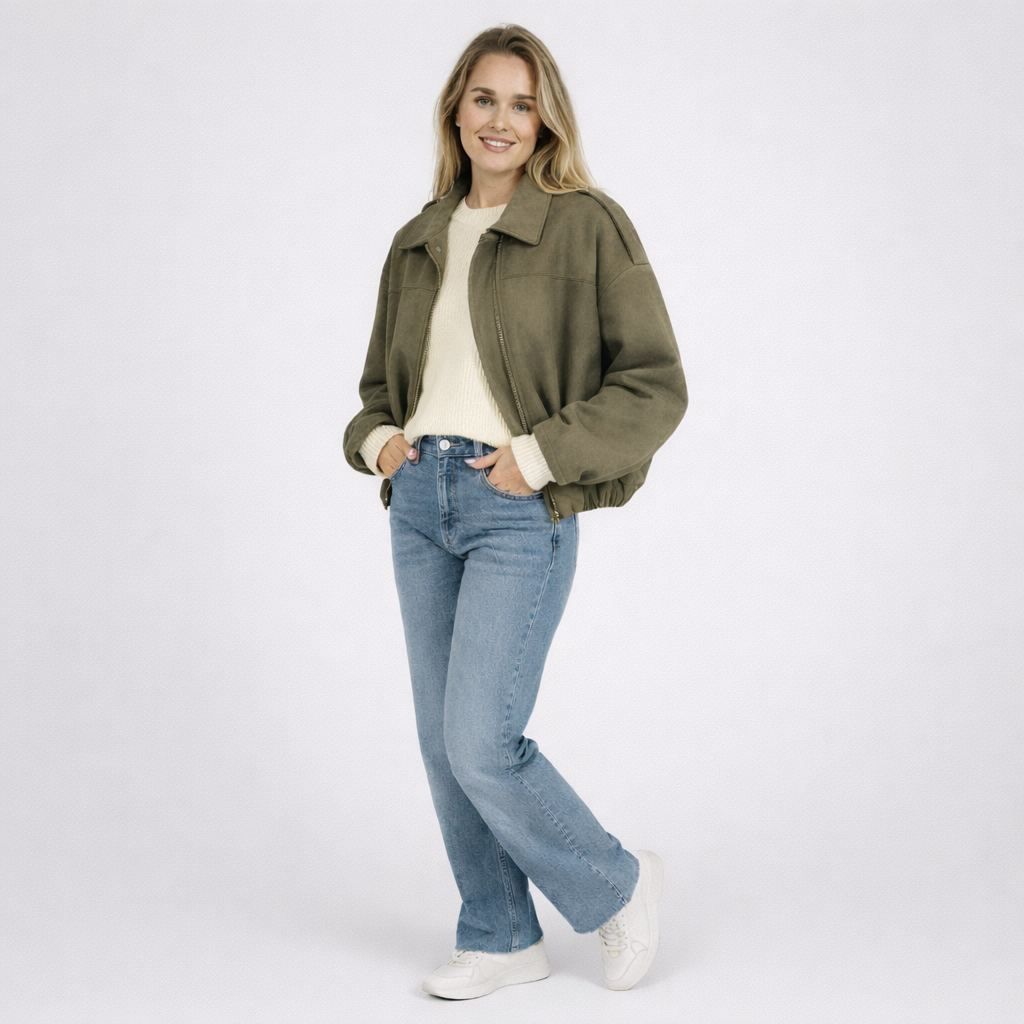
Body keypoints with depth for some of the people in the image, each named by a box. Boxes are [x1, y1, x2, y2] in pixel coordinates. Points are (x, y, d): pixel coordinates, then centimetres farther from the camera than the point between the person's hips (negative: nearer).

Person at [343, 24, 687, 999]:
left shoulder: (586, 225, -4)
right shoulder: (420, 241, 13)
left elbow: (655, 384, -8)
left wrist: (542, 453, -15)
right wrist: (377, 438, 2)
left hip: (520, 508, -6)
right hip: (419, 500, 6)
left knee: (481, 743, -10)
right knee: (443, 743, 9)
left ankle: (617, 884, 16)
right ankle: (500, 939, 25)